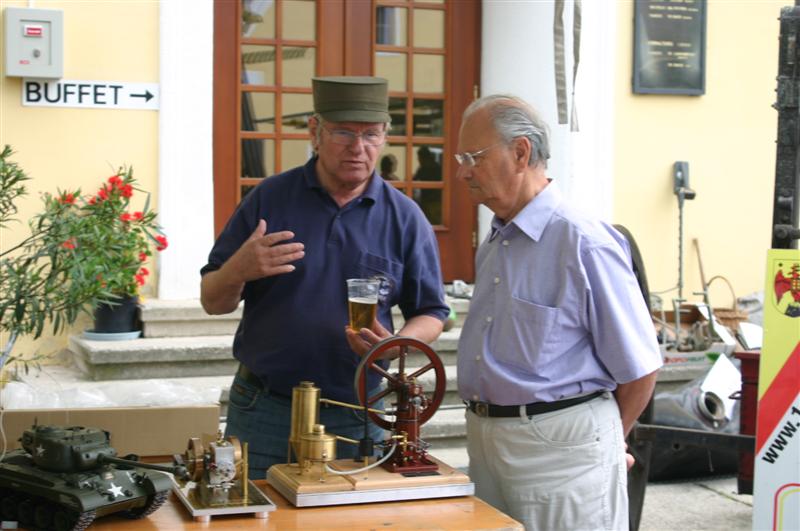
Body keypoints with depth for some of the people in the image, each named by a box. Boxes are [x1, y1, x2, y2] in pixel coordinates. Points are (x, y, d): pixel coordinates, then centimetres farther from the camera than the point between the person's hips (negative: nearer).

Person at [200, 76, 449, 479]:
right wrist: (239, 270, -20)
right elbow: (212, 302, 3)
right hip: (264, 411, 0)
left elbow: (430, 314, 6)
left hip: (358, 418, 1)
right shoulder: (268, 199, 0)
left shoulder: (405, 219, 1)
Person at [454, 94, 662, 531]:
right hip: (485, 440, 8)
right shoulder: (492, 246, 12)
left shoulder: (585, 245, -15)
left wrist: (598, 442, 1)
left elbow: (639, 372, -12)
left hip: (559, 446, -8)